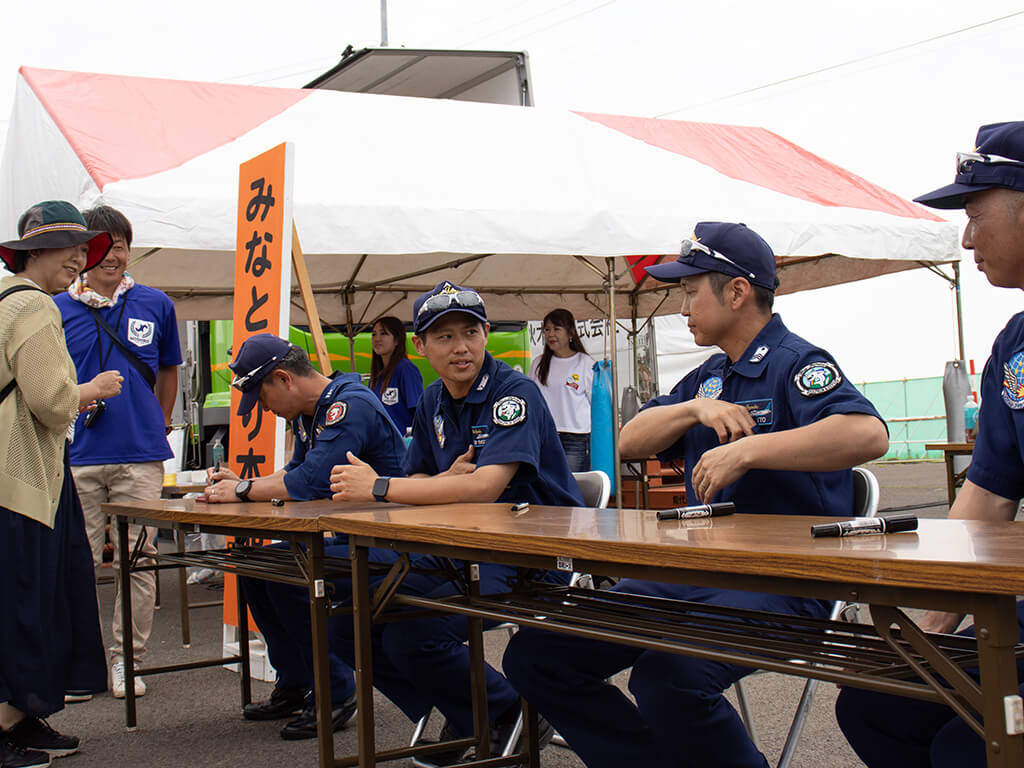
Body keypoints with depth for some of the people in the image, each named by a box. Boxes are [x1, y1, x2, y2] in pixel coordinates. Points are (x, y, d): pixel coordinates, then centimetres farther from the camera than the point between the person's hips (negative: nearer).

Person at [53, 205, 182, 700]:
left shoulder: (155, 305, 7)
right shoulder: (58, 310, 4)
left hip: (139, 455, 1)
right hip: (77, 456, 0)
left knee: (138, 561, 4)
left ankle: (127, 659, 15)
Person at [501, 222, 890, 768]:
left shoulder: (796, 364, -8)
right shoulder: (708, 377, 20)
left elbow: (868, 434, -27)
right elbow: (631, 443, 15)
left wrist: (747, 451, -27)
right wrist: (696, 408, -2)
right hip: (691, 574, 9)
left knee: (669, 673, -38)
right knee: (536, 655, -1)